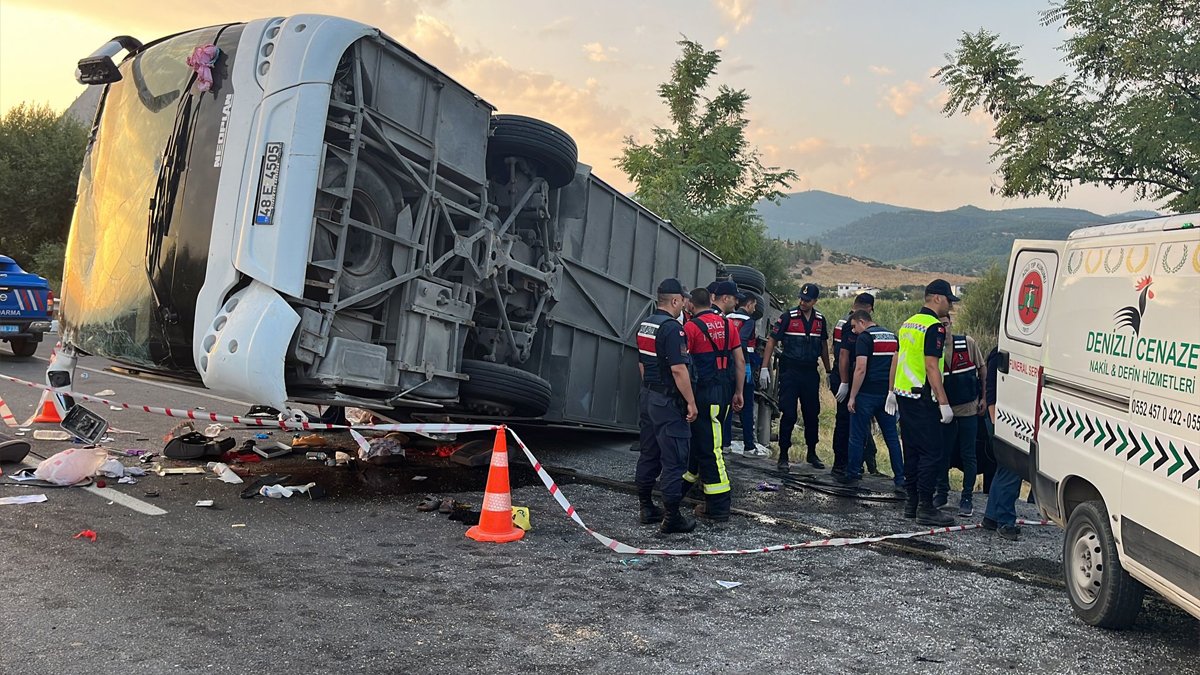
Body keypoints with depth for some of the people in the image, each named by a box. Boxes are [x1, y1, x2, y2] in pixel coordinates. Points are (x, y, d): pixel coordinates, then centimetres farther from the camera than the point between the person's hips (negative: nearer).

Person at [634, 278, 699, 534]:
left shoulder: (645, 325, 10)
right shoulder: (672, 328, -18)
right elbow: (678, 369, -22)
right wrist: (691, 402, -17)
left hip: (647, 396, 9)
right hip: (668, 401, -9)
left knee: (648, 454, 14)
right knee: (674, 459, -4)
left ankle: (646, 508, 22)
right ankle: (672, 517, 0)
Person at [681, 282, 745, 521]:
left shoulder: (691, 327, -10)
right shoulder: (727, 325, 9)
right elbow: (740, 361, 11)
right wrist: (738, 392, 18)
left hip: (705, 392, -7)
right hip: (725, 390, 7)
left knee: (709, 447, -3)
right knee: (700, 438, 20)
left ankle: (718, 507, -1)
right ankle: (685, 483, 36)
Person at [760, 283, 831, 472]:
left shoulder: (820, 319, 8)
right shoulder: (788, 316, -6)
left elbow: (824, 346, 19)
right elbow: (772, 341, -5)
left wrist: (829, 371, 20)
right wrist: (764, 368, -11)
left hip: (811, 373, 4)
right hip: (790, 371, -4)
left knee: (812, 414, 10)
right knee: (789, 414, -5)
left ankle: (812, 453, 25)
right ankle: (784, 455, 4)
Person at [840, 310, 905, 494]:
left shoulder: (864, 337, -9)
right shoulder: (892, 336, 13)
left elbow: (860, 369, -17)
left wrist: (852, 397, -14)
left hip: (867, 394, -6)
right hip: (887, 394, 6)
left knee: (857, 436, 5)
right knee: (892, 437, 8)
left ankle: (853, 474, 12)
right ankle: (901, 480, 7)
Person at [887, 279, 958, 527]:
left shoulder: (908, 323, 15)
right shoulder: (934, 327, -13)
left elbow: (896, 359, 19)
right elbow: (931, 367, -19)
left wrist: (892, 391, 25)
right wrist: (944, 403, -19)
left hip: (903, 394, 9)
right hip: (922, 398, -9)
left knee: (912, 450, 14)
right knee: (931, 453, -5)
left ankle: (912, 503, 19)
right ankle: (925, 508, -4)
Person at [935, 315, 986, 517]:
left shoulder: (968, 343, -6)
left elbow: (981, 369, 6)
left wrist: (984, 397, 6)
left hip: (969, 408, 0)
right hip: (944, 409, 1)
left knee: (968, 455, 3)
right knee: (943, 453, 7)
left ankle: (967, 498, 12)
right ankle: (942, 492, 24)